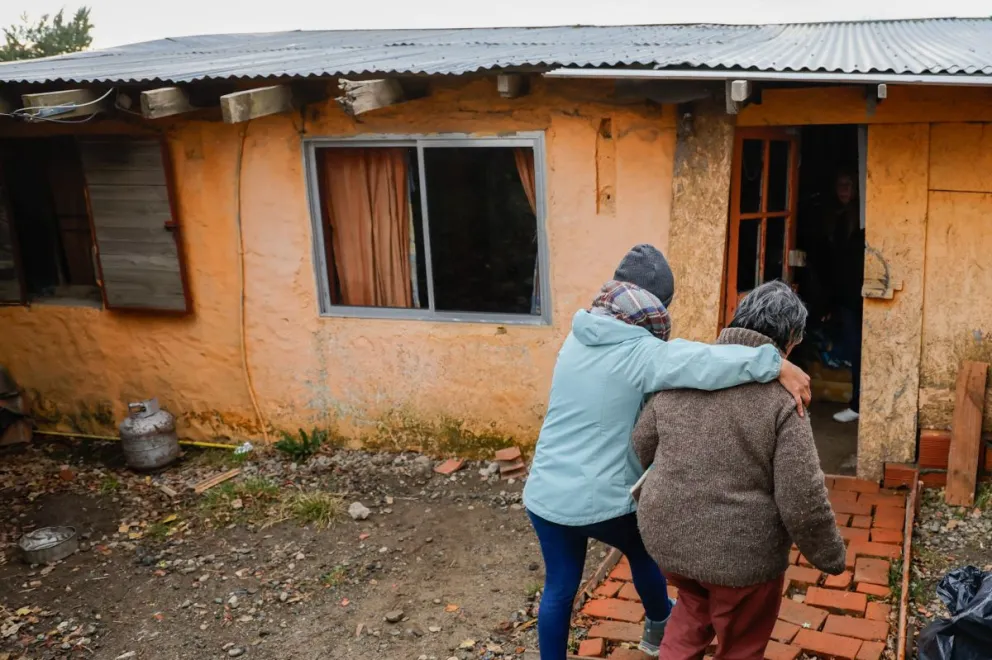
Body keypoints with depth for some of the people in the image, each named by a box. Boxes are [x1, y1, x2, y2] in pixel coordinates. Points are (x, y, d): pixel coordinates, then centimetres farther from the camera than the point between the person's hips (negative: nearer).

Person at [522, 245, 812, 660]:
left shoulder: (578, 337, 1)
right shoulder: (643, 353, -20)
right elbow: (701, 363, -38)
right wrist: (776, 364, -38)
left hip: (545, 494, 4)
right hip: (601, 500, -3)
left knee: (559, 588, 18)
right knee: (641, 552, 28)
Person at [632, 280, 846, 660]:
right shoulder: (782, 397, -16)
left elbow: (641, 446, 10)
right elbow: (802, 500, -18)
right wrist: (830, 557, -1)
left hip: (667, 534, 5)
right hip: (741, 551, -4)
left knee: (693, 608, 33)